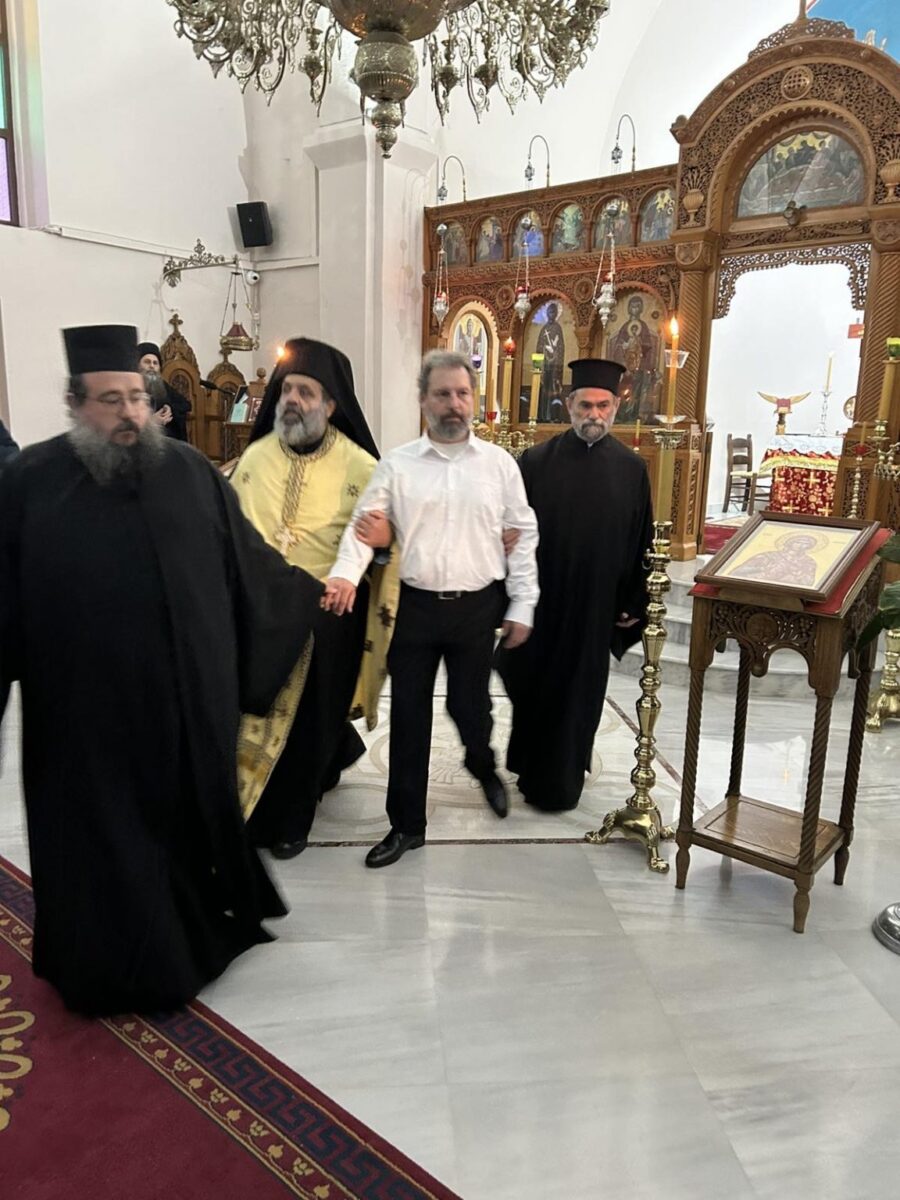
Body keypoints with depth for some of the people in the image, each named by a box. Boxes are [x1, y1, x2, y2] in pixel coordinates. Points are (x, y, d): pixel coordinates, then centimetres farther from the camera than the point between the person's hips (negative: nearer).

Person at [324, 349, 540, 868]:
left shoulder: (499, 463, 1)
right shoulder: (397, 464, 0)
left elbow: (523, 535, 4)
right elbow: (364, 527, -2)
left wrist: (522, 607, 0)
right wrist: (346, 574, -22)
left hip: (478, 607, 0)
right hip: (414, 607, 1)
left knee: (470, 706, 10)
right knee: (409, 717, 7)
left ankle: (484, 767, 46)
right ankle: (406, 824, 23)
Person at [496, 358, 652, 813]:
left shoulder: (631, 469, 0)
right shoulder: (535, 462, -4)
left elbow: (641, 542, 4)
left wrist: (635, 602, 3)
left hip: (596, 606, 1)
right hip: (540, 600, 0)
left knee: (579, 693, 11)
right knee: (533, 686, 12)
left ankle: (561, 781, 30)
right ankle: (532, 769, 35)